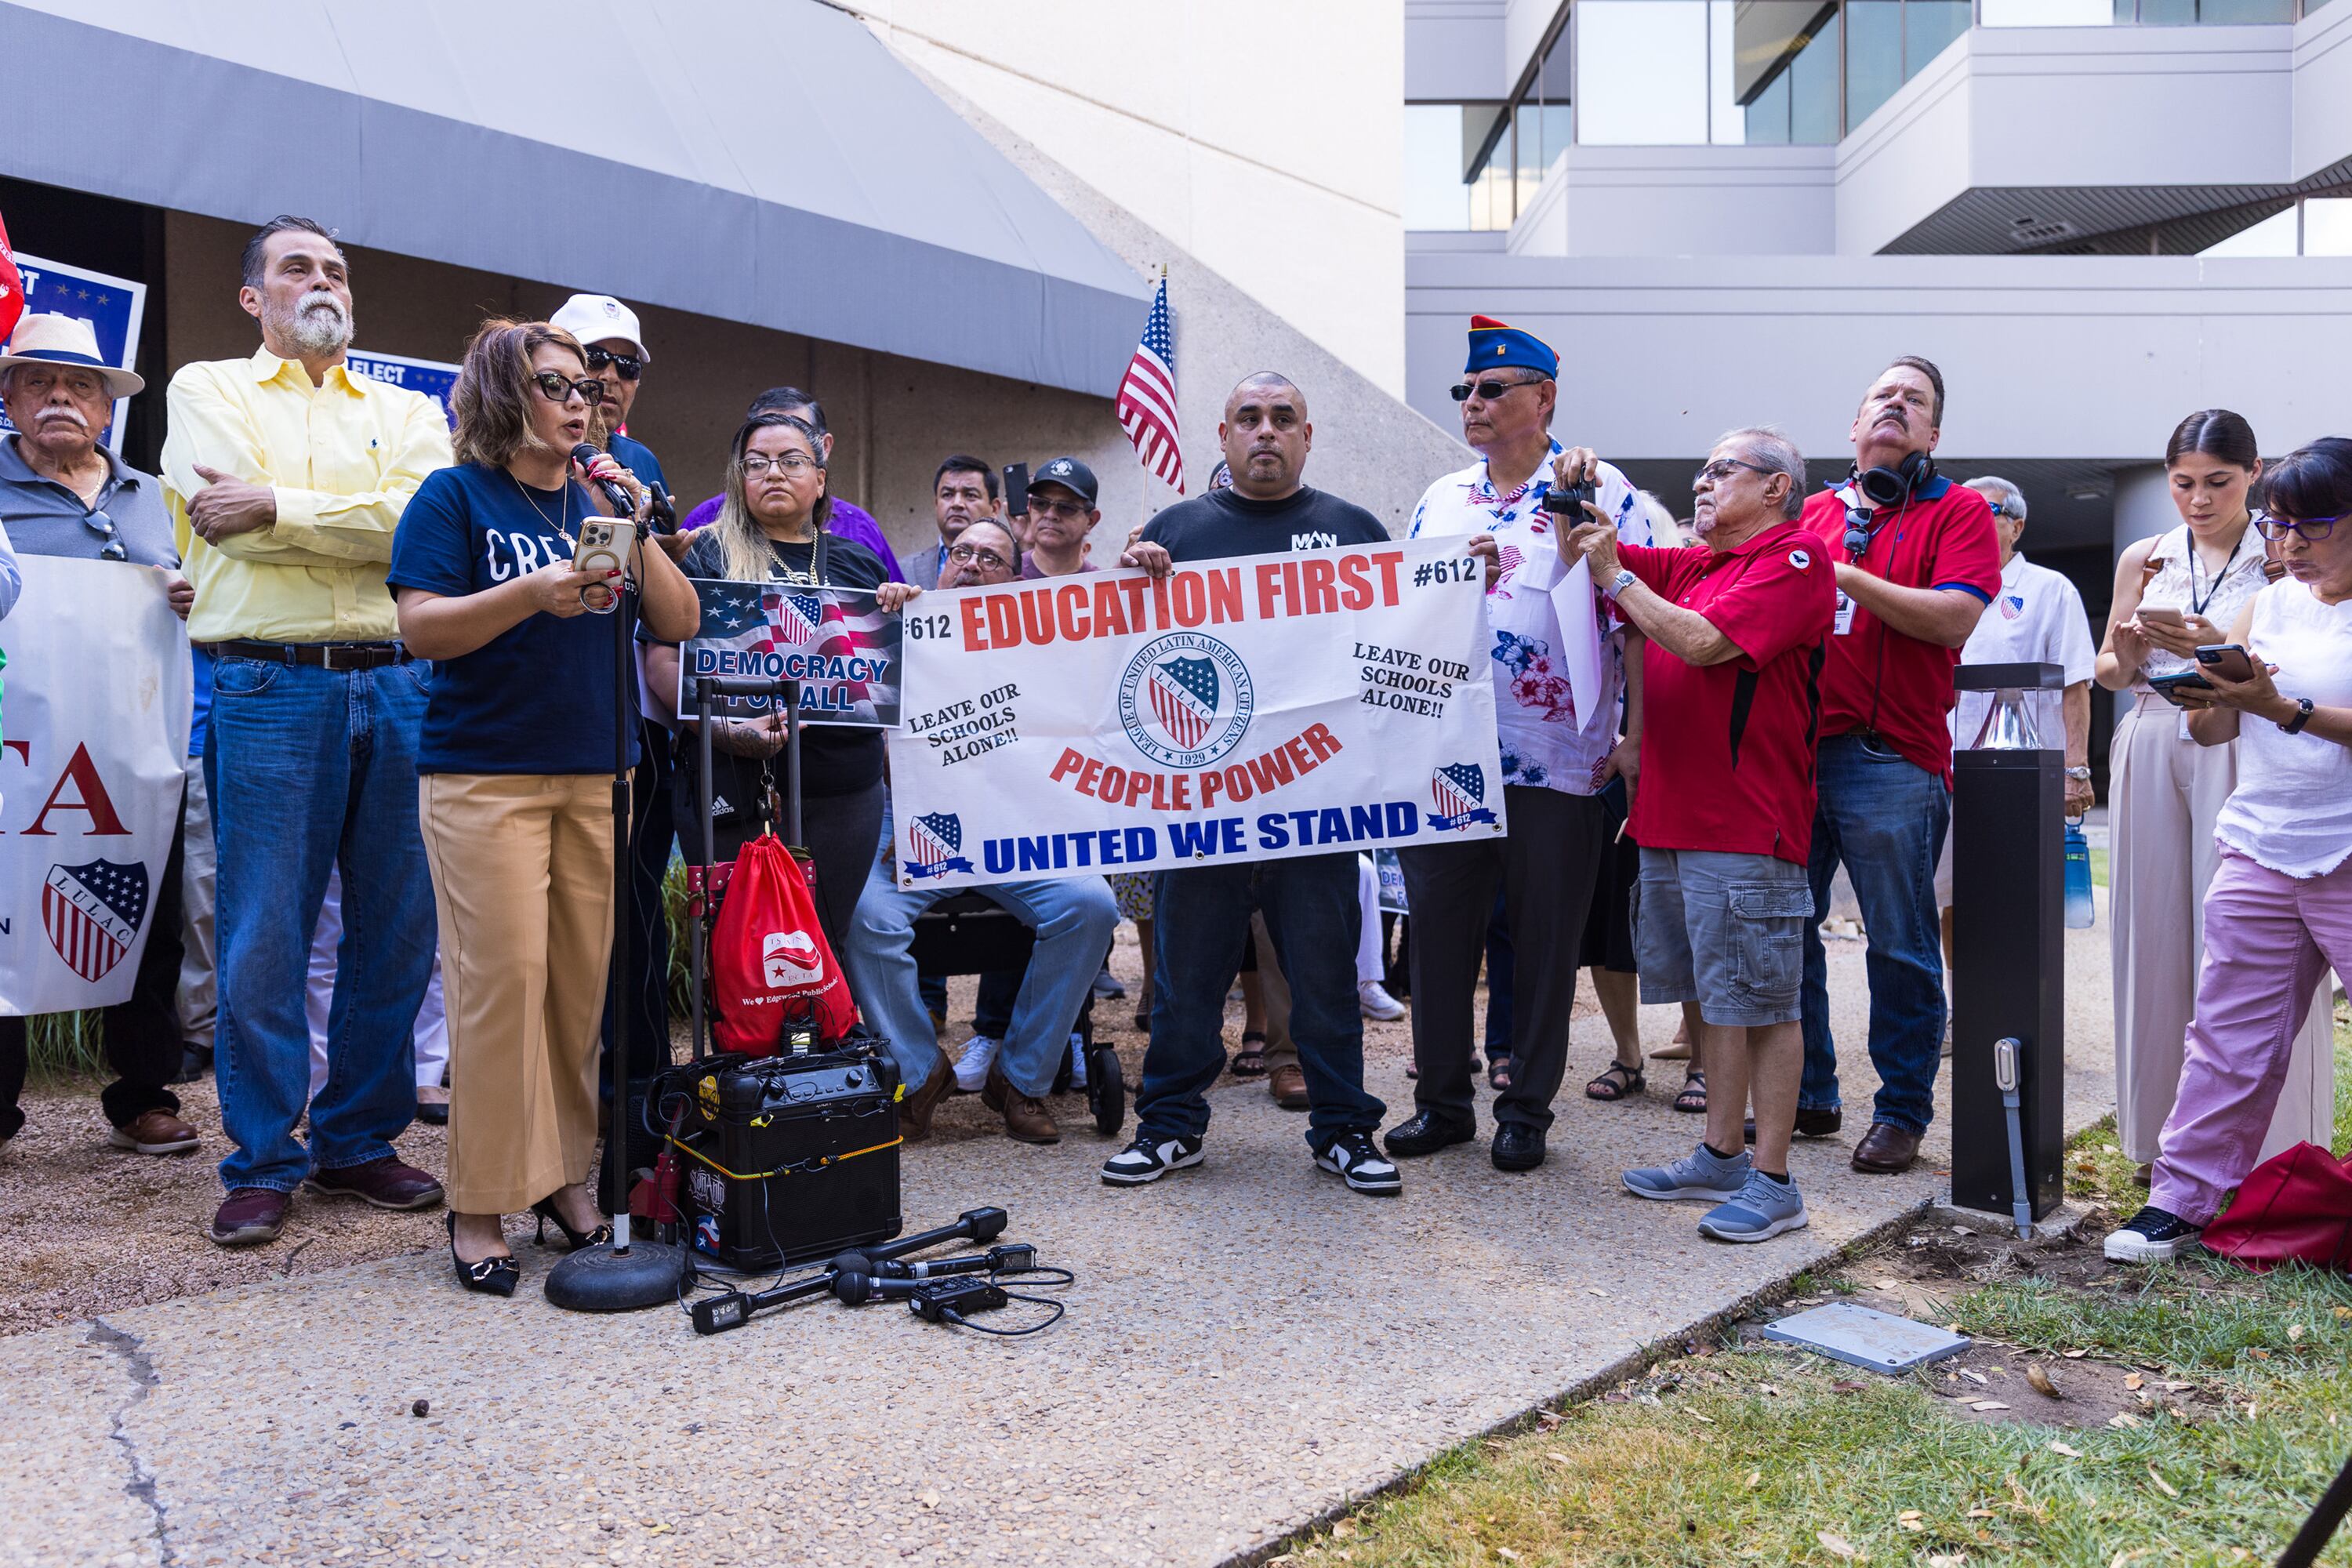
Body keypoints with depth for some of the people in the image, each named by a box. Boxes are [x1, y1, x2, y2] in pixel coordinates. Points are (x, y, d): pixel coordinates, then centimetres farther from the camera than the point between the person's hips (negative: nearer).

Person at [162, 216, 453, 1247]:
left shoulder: (405, 412, 17)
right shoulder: (209, 390, 12)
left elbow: (430, 522, -4)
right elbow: (237, 522, -6)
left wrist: (277, 508, -8)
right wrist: (366, 520, -3)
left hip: (397, 685, 3)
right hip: (267, 686, -2)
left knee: (399, 929, 5)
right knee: (262, 937, -1)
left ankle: (359, 1140, 19)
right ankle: (263, 1162, 11)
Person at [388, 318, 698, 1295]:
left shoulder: (601, 501, 16)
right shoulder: (456, 497, 3)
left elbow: (678, 625, 10)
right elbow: (421, 627, -7)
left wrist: (639, 530, -4)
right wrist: (534, 595, -20)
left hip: (597, 774, 5)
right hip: (484, 774, -4)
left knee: (585, 980, 4)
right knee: (504, 975, -9)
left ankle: (562, 1175, 17)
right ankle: (481, 1204, 2)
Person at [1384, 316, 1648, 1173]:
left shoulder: (1599, 489, -1)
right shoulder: (1440, 500, 14)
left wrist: (1637, 736, -10)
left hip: (1555, 764, -4)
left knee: (1544, 942, 6)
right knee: (1438, 931, 9)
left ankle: (1527, 1110, 20)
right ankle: (1442, 1099, 24)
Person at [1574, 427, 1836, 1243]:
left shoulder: (1796, 558, -6)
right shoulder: (1691, 565, 17)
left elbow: (1702, 641, -18)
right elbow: (1588, 551, 26)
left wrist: (1615, 575, -7)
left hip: (1748, 826, -8)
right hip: (1672, 819, 8)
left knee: (1763, 1003, -2)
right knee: (1715, 997, 15)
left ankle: (1773, 1180, 5)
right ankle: (1720, 1157, 26)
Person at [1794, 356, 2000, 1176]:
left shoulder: (1958, 511, 5)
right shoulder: (1811, 512, 17)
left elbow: (1954, 618, -10)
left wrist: (1848, 575, -11)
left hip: (1893, 761, -4)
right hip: (1794, 746, 5)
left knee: (1900, 948, 2)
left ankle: (1902, 1111, 15)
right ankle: (1809, 1094, 23)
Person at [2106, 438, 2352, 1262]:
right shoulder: (2267, 607, 12)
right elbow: (2214, 730, 11)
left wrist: (2284, 708, -22)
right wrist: (2205, 692, -9)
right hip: (2259, 854, 4)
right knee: (2229, 1037, 6)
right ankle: (2182, 1200, 11)